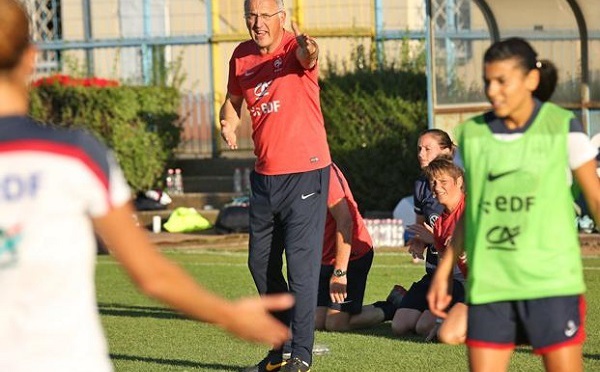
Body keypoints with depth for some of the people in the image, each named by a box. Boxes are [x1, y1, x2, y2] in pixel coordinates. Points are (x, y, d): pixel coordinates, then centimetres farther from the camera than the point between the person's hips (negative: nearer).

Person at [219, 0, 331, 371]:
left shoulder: (295, 48, -13)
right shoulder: (242, 55, 6)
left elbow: (306, 57, -38)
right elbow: (233, 100, 21)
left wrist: (309, 51, -62)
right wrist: (229, 122, -1)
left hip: (305, 173, -7)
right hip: (265, 174, 7)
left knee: (301, 263, -7)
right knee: (261, 263, 14)